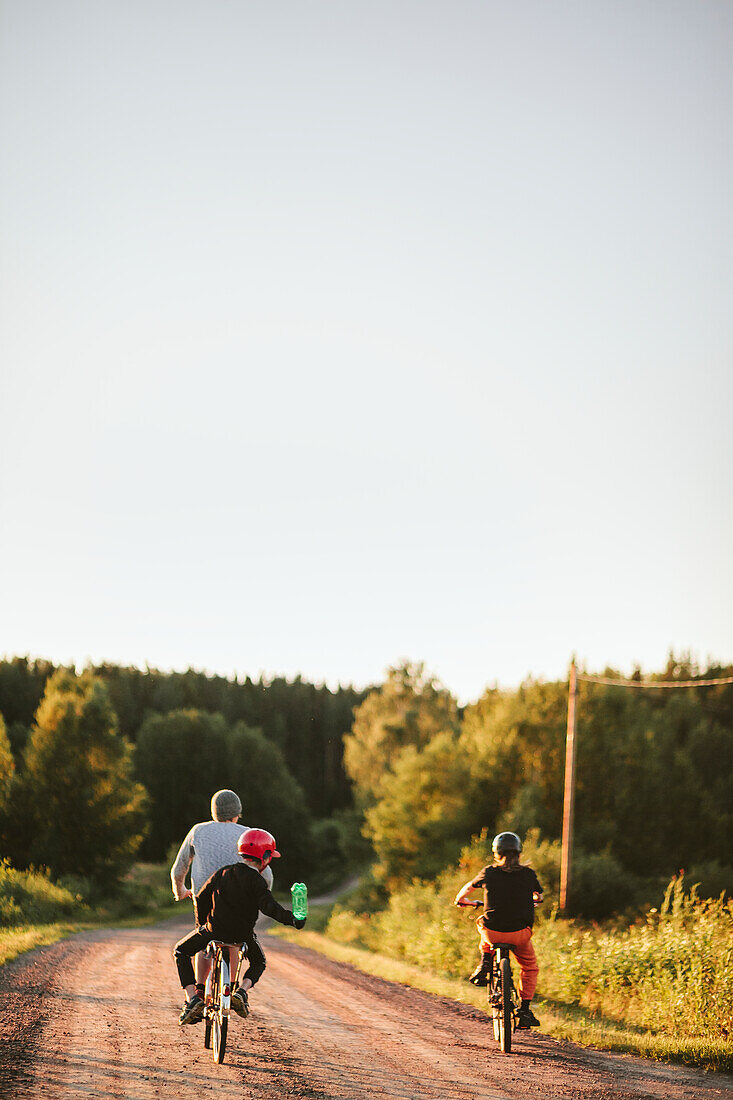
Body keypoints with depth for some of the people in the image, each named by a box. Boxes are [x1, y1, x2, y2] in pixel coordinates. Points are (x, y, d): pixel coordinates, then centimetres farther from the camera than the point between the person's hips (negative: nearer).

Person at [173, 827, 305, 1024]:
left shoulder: (222, 873, 4)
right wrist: (292, 919, -20)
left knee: (181, 951, 22)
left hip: (214, 931, 1)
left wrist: (204, 924, 21)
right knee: (259, 963, 30)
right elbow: (269, 906, -23)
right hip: (243, 936, -1)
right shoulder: (256, 881, -9)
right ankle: (242, 991, 1)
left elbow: (201, 899, 7)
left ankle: (192, 998, 3)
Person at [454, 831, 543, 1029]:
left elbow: (469, 887, 19)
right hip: (520, 934, 0)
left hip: (493, 933, 0)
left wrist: (459, 899, 41)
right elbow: (539, 896, 21)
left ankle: (484, 963, 20)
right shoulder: (528, 874, 1)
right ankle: (525, 1010, 12)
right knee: (530, 968, 25)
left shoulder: (489, 872, 0)